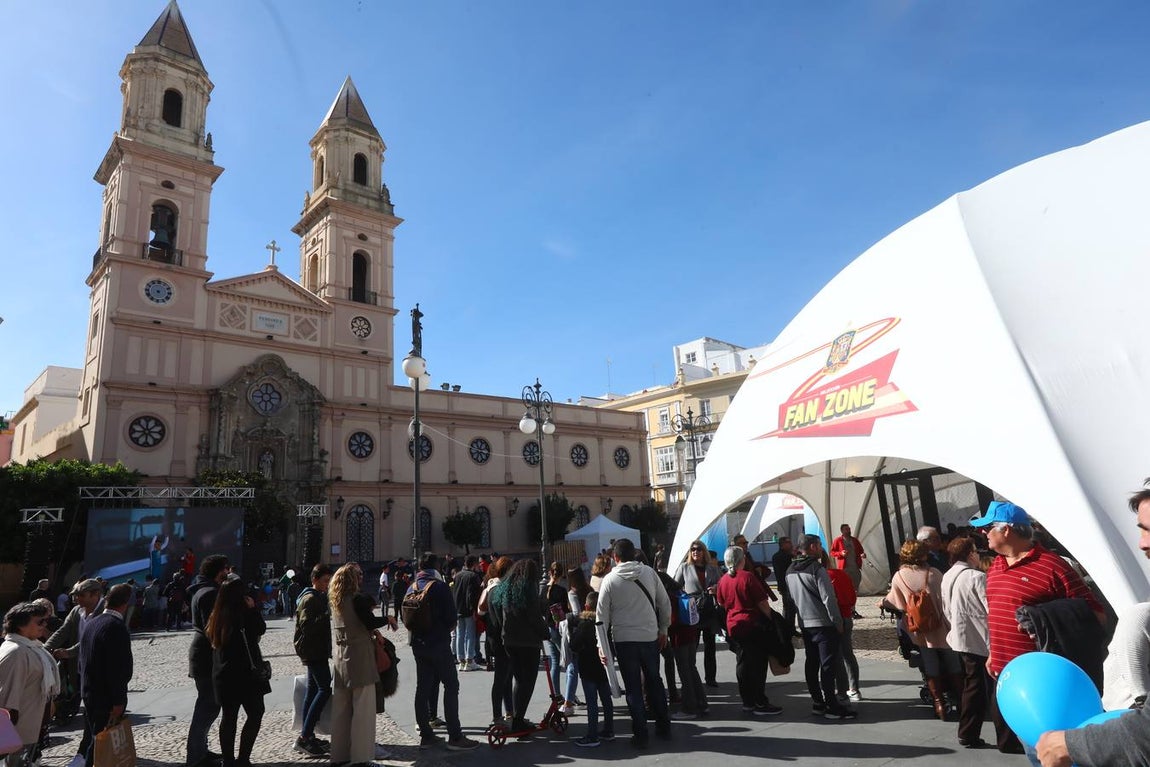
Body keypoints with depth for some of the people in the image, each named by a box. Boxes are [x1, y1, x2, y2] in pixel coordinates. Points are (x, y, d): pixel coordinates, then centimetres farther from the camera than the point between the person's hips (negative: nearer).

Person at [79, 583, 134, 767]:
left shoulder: (90, 624, 7)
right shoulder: (116, 627, -22)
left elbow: (83, 662, 15)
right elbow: (118, 669, -23)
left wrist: (85, 690, 22)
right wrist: (118, 702, -16)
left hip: (89, 694, 9)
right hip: (106, 698, -9)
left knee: (97, 739, 19)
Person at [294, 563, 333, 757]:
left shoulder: (320, 597, 16)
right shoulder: (309, 599, -15)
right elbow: (307, 626, -23)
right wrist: (328, 615, -26)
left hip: (317, 650, 10)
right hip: (313, 650, -10)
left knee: (313, 690, 13)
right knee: (325, 688, -13)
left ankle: (307, 736, 20)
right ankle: (304, 737, -11)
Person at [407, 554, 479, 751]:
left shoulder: (412, 588, 4)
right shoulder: (439, 586, -14)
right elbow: (452, 617, -13)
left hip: (418, 644, 7)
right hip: (438, 644, -7)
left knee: (423, 687, 11)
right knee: (451, 685, 0)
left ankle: (426, 735, 17)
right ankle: (455, 737, -1)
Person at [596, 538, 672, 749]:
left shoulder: (610, 579, -7)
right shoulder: (649, 573, -2)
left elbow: (602, 615, -6)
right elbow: (665, 603, 4)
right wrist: (663, 629, 16)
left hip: (624, 639, -2)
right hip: (650, 637, 2)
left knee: (633, 687, 8)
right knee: (654, 681, 19)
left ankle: (640, 734, 12)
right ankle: (664, 727, 28)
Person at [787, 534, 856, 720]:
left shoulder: (790, 571, 8)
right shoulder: (817, 569, -17)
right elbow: (828, 598, -18)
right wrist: (838, 622, -10)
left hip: (804, 624, 7)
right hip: (823, 624, -7)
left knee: (812, 663, 14)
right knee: (827, 665, -1)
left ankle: (817, 702, 20)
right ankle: (831, 706, 2)